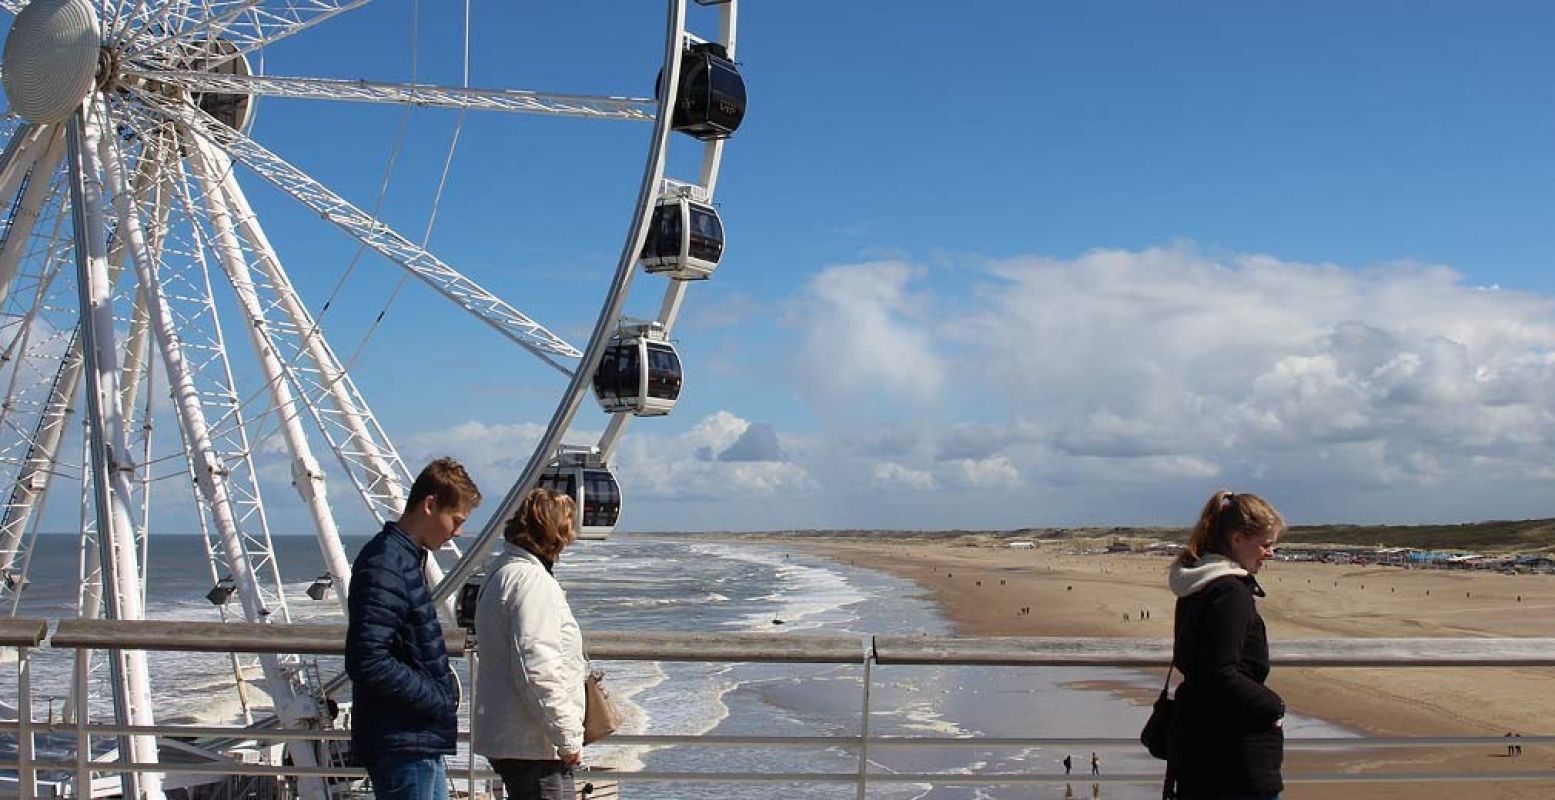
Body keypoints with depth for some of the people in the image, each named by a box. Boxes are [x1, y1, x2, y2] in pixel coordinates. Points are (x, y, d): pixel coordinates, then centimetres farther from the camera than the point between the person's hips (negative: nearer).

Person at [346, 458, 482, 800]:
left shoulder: (409, 558, 13)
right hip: (401, 744, -10)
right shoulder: (384, 566, -19)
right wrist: (441, 700, -18)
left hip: (422, 740, 10)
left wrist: (444, 687, 8)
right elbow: (368, 663, -26)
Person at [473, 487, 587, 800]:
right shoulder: (532, 581, -18)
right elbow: (537, 669, -24)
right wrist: (568, 738, -19)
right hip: (532, 745, -11)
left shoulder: (501, 572, 15)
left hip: (503, 736, 11)